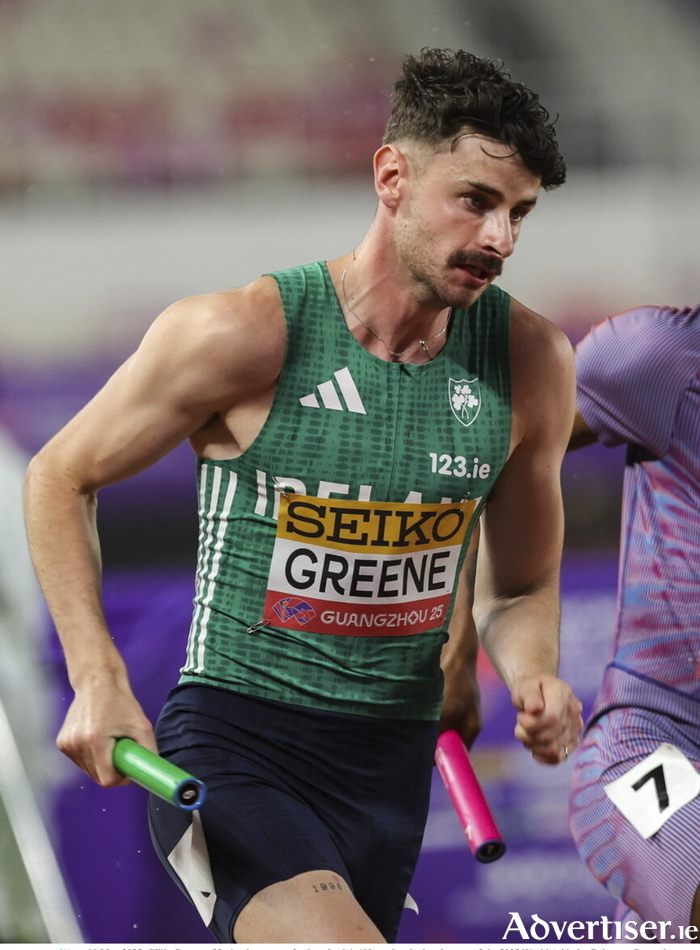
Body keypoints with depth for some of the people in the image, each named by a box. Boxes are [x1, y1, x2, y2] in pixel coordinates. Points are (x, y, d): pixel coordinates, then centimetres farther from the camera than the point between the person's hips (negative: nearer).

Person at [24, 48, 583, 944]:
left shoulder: (531, 363, 0)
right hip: (234, 744, -5)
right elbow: (62, 477, 1)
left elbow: (518, 588, 15)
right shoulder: (247, 333, -13)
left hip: (389, 766, 6)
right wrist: (98, 682, -10)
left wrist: (534, 678, -8)